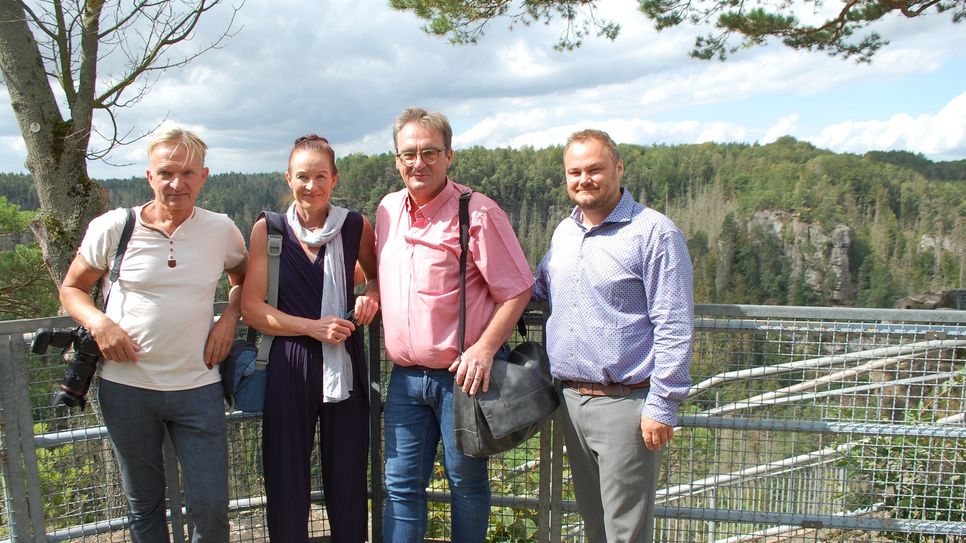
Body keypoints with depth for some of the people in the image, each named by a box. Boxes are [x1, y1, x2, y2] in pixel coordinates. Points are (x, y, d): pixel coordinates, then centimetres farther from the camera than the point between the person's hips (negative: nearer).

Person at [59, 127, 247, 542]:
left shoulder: (221, 230, -2)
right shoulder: (112, 228, -6)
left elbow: (244, 279, 17)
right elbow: (72, 288, 7)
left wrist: (230, 316, -2)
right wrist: (98, 323, -12)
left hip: (198, 387, 0)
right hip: (126, 387, 0)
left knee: (211, 507, 2)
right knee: (143, 505, 16)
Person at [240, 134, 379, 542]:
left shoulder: (356, 227, 1)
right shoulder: (268, 229, -2)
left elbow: (379, 276, 18)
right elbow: (251, 308, -5)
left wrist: (371, 297, -4)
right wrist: (313, 327, -15)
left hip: (345, 366, 1)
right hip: (288, 366, -1)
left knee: (348, 478, 11)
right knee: (286, 482, 10)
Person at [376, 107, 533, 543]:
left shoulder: (477, 213, -12)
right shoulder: (387, 210, 8)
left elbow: (517, 290, -12)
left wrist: (484, 349, -20)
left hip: (462, 373, -5)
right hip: (405, 376, 5)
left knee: (466, 482, 11)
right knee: (401, 485, 11)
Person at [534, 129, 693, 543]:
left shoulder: (654, 232, -11)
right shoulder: (564, 232, 11)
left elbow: (674, 328, -14)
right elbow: (538, 288, 28)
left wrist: (662, 407, -16)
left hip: (625, 404, -6)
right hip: (571, 400, 7)